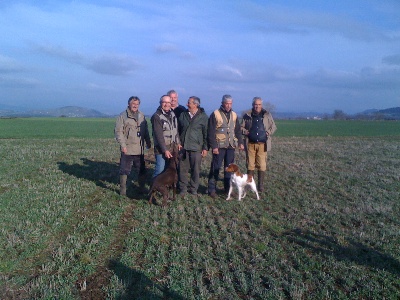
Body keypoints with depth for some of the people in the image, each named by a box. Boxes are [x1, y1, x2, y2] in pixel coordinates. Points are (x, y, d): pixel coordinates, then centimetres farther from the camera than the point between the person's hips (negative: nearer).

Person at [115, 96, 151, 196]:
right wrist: (122, 145, -15)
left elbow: (146, 131, 21)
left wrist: (148, 142, 16)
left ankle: (142, 188, 26)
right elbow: (118, 131, -9)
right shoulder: (123, 116, -5)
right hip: (127, 149, -5)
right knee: (124, 170, 0)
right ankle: (122, 190, 10)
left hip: (140, 149, 5)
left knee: (142, 169, 12)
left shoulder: (142, 116, 13)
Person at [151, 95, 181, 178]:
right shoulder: (156, 116, -14)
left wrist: (178, 142, 9)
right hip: (161, 149, -6)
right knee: (160, 169, -6)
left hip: (172, 147, 7)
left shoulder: (172, 114, 9)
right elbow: (159, 135, -17)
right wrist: (165, 150, -19)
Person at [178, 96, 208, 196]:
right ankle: (183, 188, 15)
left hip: (196, 147, -2)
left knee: (195, 169, 4)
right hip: (183, 146, 2)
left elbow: (206, 134, 1)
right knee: (183, 168, 4)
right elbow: (179, 130, 14)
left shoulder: (203, 117, 0)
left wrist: (205, 148, -2)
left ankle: (194, 189, 18)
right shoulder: (183, 115, 8)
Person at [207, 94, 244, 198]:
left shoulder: (234, 115, 10)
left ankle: (228, 188, 20)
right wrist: (213, 146, -14)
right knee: (215, 168, -2)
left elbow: (238, 130, 16)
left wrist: (240, 142, 4)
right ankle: (212, 189, 5)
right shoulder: (215, 114, -6)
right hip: (219, 146, -5)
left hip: (231, 146, 5)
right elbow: (211, 132, -9)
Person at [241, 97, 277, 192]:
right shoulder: (247, 115, 5)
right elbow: (241, 127, 15)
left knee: (262, 166, -1)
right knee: (250, 165, 4)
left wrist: (268, 133, -2)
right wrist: (246, 132, -3)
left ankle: (260, 185, 9)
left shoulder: (267, 115, 5)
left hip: (262, 144, 0)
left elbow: (273, 127, 14)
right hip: (250, 144, 0)